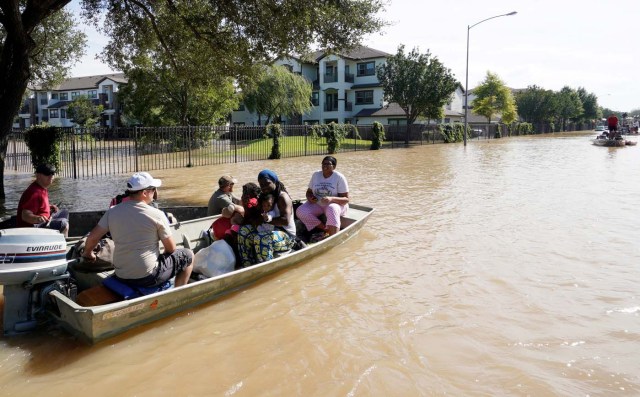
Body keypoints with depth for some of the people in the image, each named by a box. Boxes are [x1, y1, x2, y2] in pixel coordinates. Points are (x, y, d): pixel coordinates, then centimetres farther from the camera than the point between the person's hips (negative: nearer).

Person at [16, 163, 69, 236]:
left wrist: (50, 207, 9)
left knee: (64, 213, 21)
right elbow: (25, 216, -33)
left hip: (41, 222, 11)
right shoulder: (34, 193, -26)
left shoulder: (43, 188, 6)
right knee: (63, 223, -21)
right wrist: (37, 218, -51)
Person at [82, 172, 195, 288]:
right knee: (188, 255, 13)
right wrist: (164, 255, 17)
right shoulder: (157, 215, -14)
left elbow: (92, 237, 2)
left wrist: (88, 254, 23)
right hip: (148, 277, -6)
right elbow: (171, 249, -6)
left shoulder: (113, 211, -3)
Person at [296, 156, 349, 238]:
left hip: (336, 204, -4)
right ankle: (326, 229, -18)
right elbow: (309, 191, 14)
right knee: (300, 211, -23)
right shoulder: (316, 175, 5)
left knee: (332, 209, -40)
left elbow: (346, 199, -12)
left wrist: (331, 199, -31)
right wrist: (310, 197, -12)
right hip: (317, 205, 5)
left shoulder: (339, 177, -9)